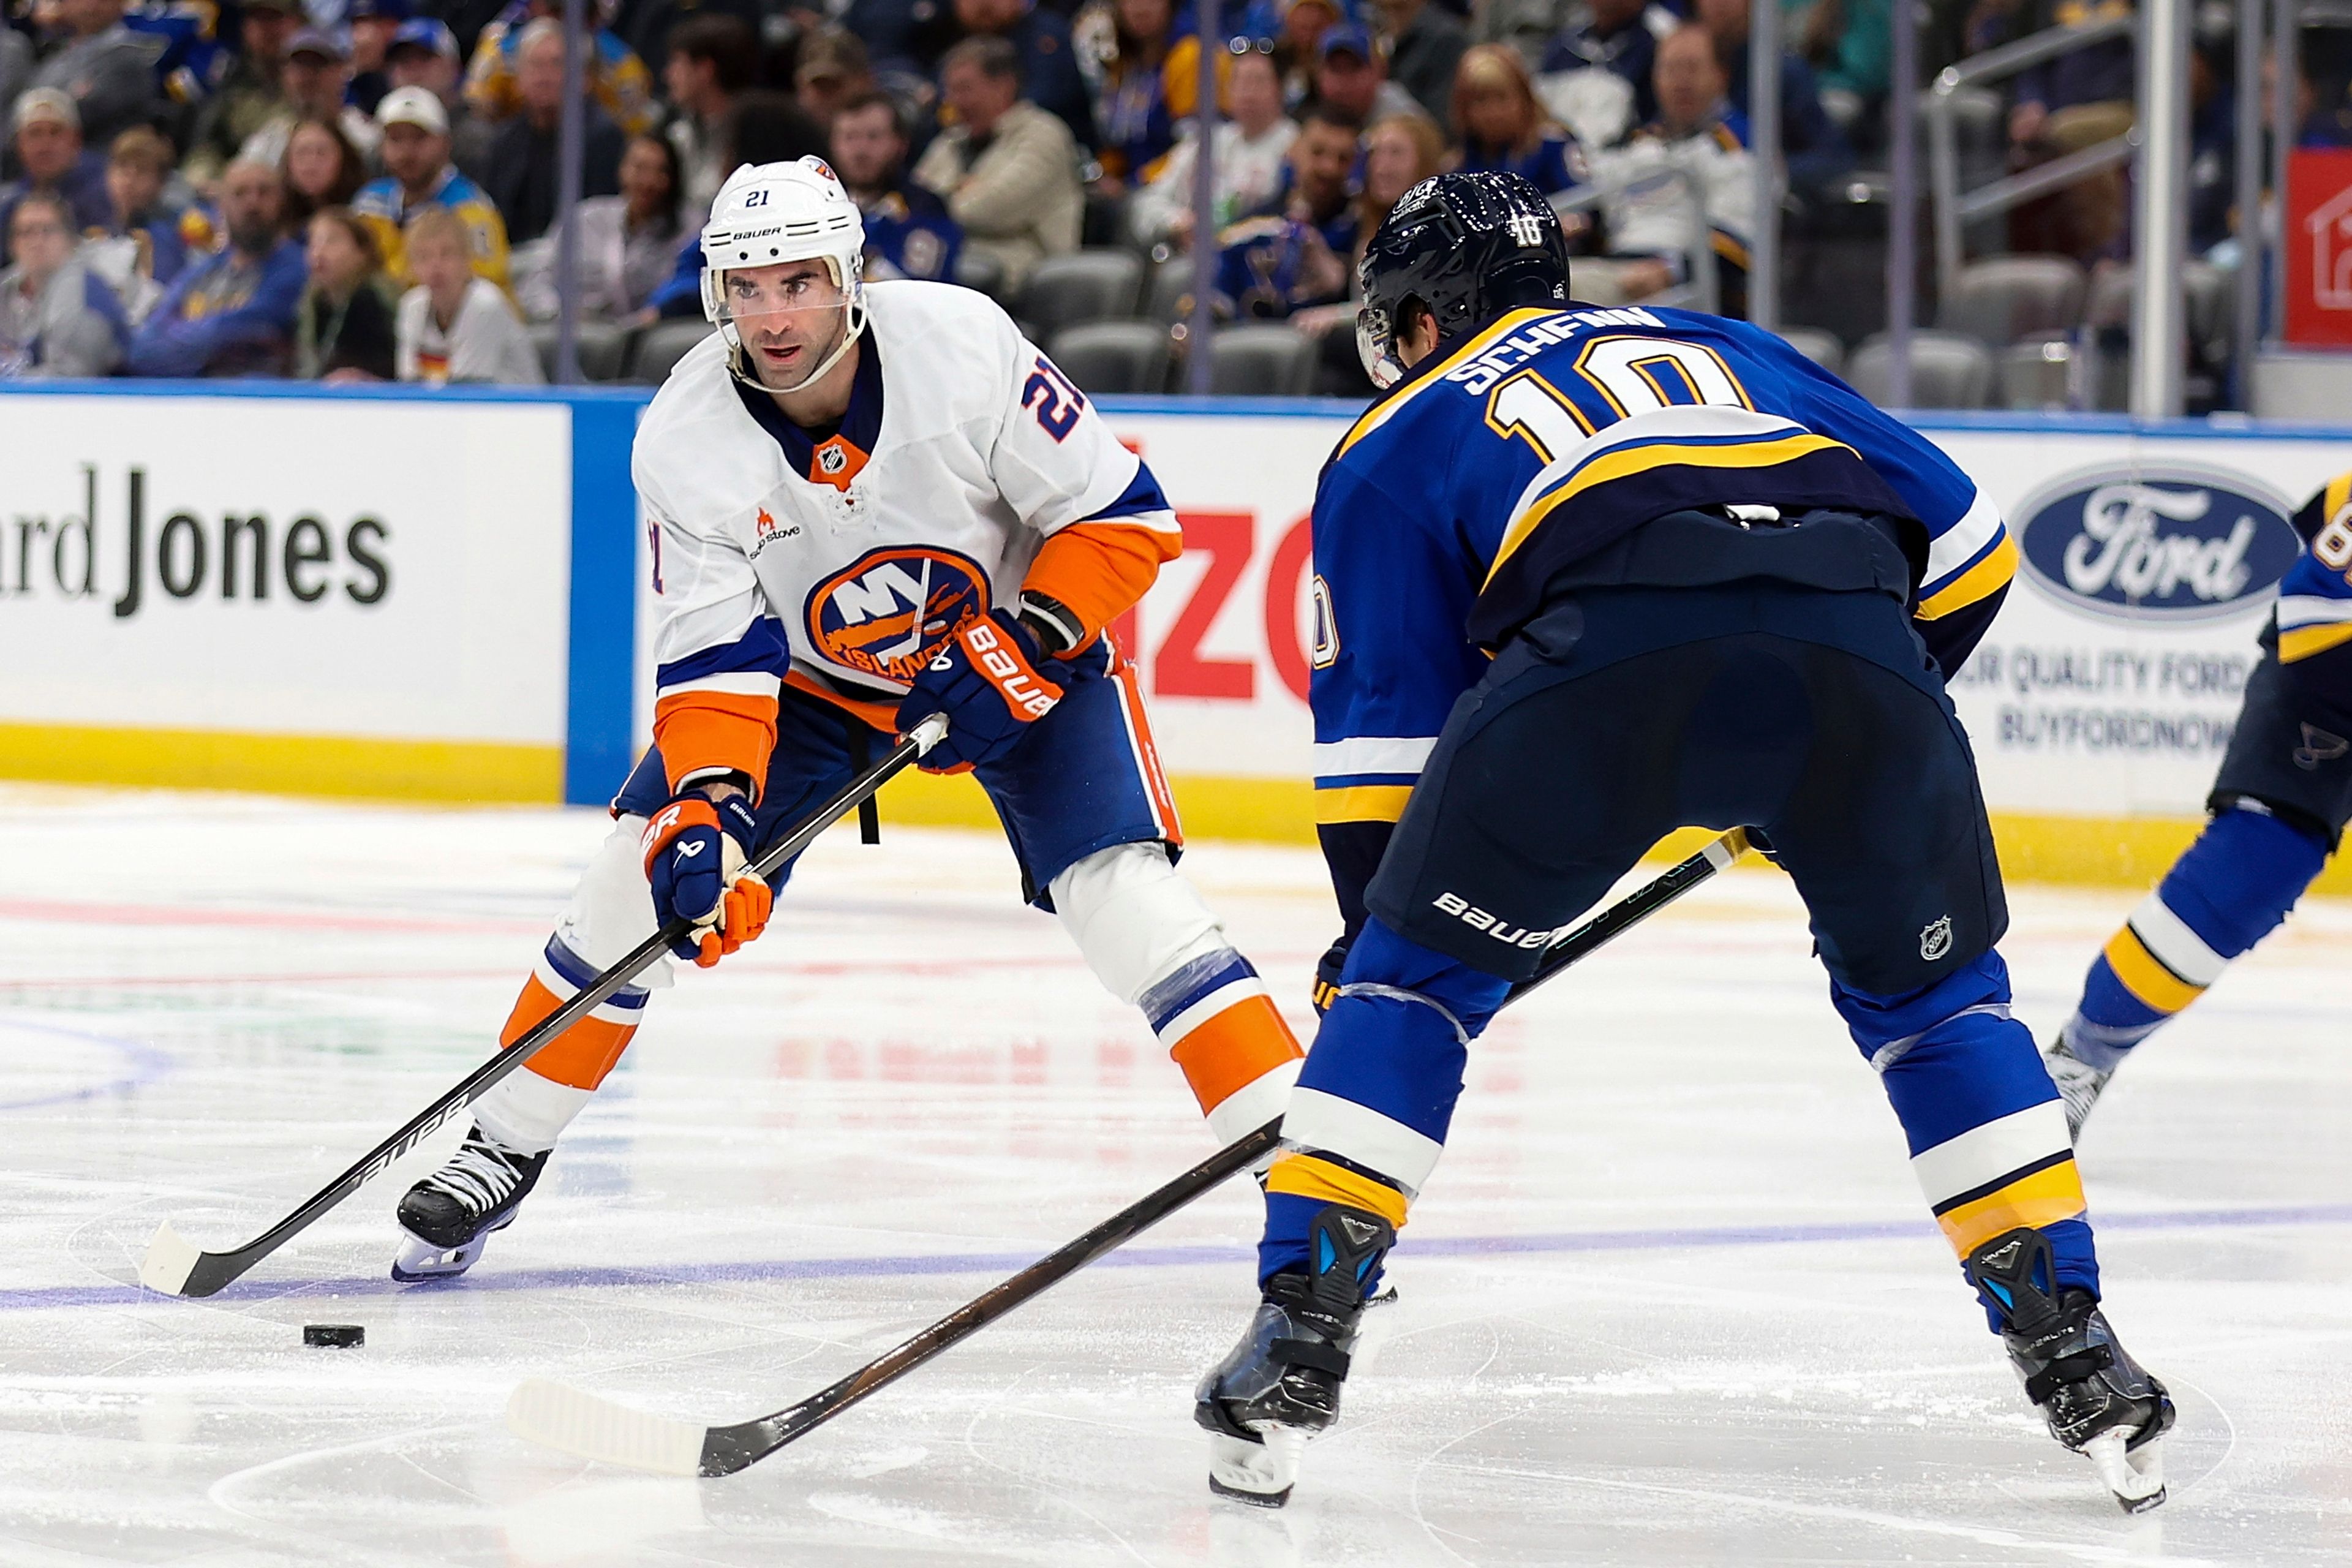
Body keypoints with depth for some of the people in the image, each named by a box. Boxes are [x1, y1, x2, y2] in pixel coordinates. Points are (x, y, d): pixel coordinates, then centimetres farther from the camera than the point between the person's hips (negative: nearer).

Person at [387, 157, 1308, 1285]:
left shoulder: (964, 347, -29)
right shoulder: (686, 437, -22)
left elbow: (1124, 514, -20)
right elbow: (713, 653, -20)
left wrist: (1028, 640, -30)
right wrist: (704, 805, -35)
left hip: (1021, 648, -2)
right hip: (811, 674, 3)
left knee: (1124, 896, -22)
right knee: (639, 872, -7)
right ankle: (503, 1152, 10)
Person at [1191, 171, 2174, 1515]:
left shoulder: (1398, 445, 31)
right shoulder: (1724, 347, 39)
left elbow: (1383, 720, 25)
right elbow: (1966, 544, 32)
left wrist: (1369, 931, 34)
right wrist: (1871, 733, 41)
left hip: (1608, 647, -3)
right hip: (1859, 644, 3)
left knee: (1415, 979, 17)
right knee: (1937, 996, 24)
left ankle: (1302, 1334, 9)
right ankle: (2073, 1351, 18)